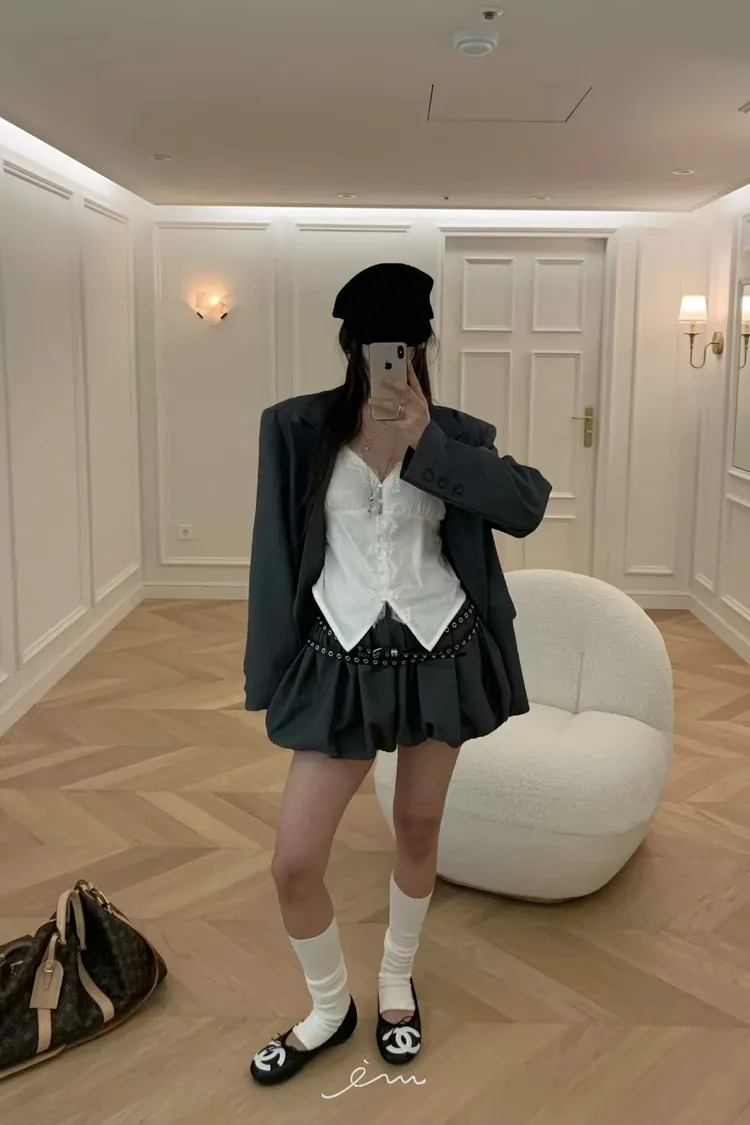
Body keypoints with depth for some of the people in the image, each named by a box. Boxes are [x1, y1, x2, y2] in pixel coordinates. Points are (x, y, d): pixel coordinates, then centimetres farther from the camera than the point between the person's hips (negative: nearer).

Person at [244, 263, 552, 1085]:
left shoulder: (456, 435, -1)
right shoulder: (298, 430, -5)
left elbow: (527, 505, -16)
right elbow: (278, 553, -2)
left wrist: (425, 444, -21)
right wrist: (270, 672, -1)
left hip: (439, 653, 1)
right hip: (341, 660, 0)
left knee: (418, 829, 17)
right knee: (294, 862, 0)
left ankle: (396, 982, 44)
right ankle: (329, 1008, 29)